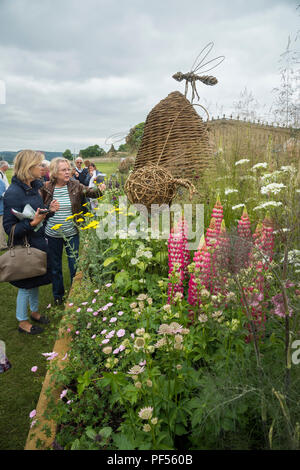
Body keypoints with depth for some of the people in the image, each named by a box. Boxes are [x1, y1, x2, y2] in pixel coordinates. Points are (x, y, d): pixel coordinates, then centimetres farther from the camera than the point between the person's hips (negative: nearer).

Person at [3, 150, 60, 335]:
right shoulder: (13, 193, -23)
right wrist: (32, 223, -34)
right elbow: (9, 227, -21)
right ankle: (22, 321, 30)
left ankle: (34, 311, 44)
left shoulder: (34, 187, 2)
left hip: (38, 243, 8)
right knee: (26, 284, 9)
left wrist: (49, 209, -5)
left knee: (35, 280, 22)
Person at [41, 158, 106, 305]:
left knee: (74, 264, 8)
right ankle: (58, 295, 36)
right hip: (52, 234, 1)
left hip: (72, 233, 0)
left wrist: (100, 190, -35)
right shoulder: (46, 188, -7)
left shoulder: (75, 185, -5)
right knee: (55, 266, 15)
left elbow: (89, 192, -16)